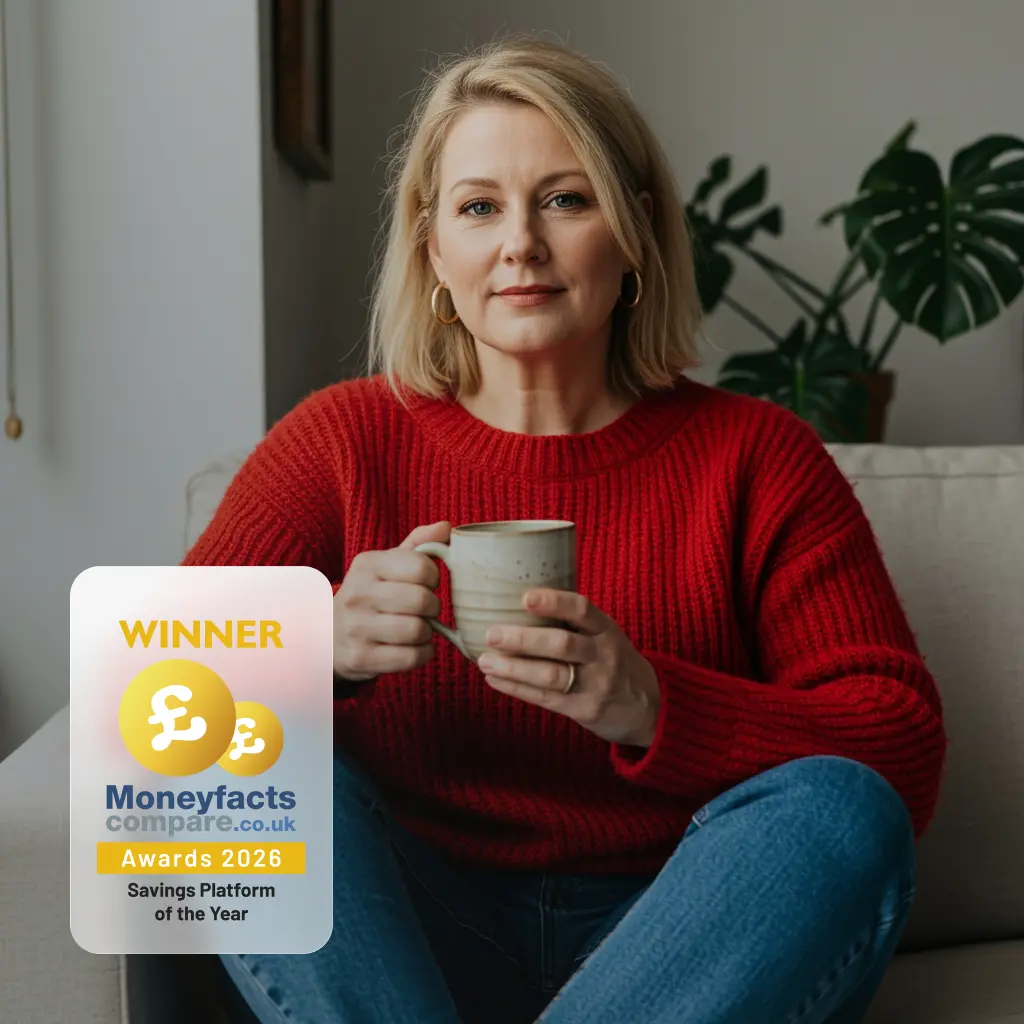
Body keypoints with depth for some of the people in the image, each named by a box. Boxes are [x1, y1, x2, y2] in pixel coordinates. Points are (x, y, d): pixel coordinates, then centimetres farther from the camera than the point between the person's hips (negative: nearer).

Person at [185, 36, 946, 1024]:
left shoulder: (755, 456, 0)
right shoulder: (342, 439, 3)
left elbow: (906, 754, -8)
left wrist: (653, 708, -25)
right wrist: (314, 647, -26)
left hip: (669, 938, 0)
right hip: (399, 941, 1)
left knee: (834, 811, -28)